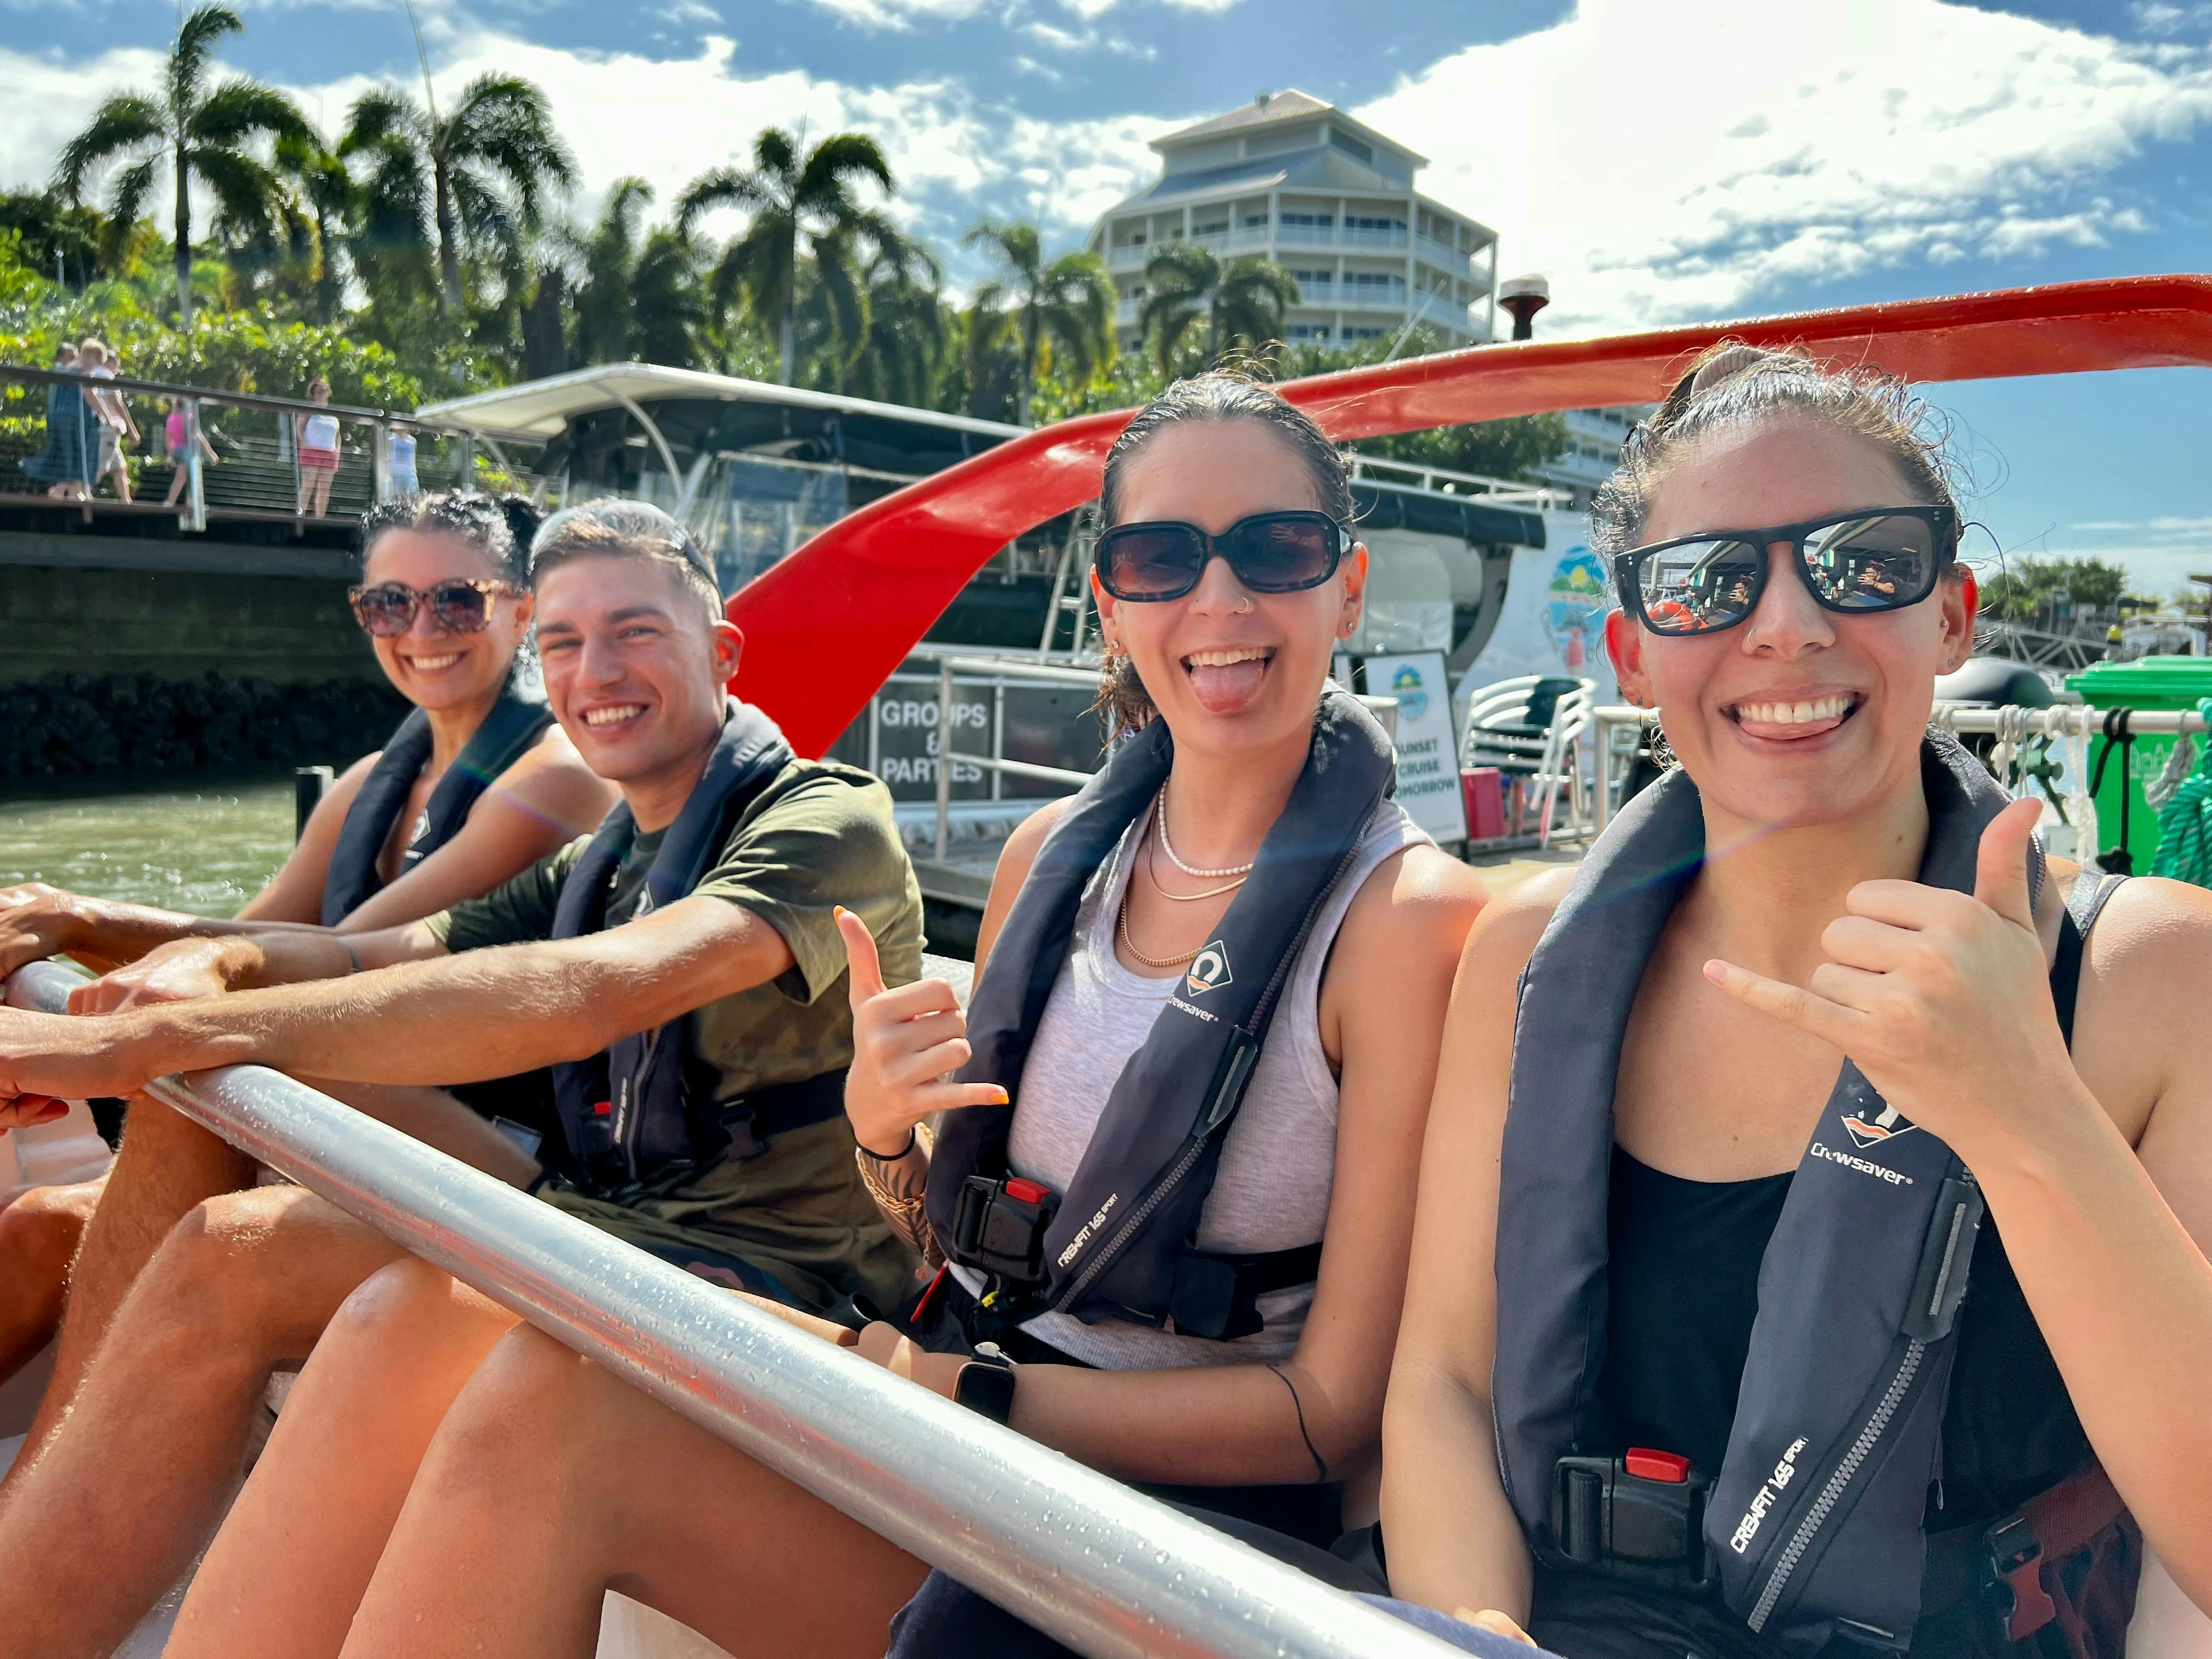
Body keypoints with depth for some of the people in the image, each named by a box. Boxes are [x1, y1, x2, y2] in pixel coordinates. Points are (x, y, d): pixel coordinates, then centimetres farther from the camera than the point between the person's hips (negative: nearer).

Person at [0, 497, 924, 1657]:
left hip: (766, 1281, -7)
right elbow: (369, 956, 16)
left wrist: (149, 1038, -27)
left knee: (238, 1256, -25)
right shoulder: (600, 866, 19)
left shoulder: (826, 821, -8)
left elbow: (593, 993, -25)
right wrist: (216, 958, -9)